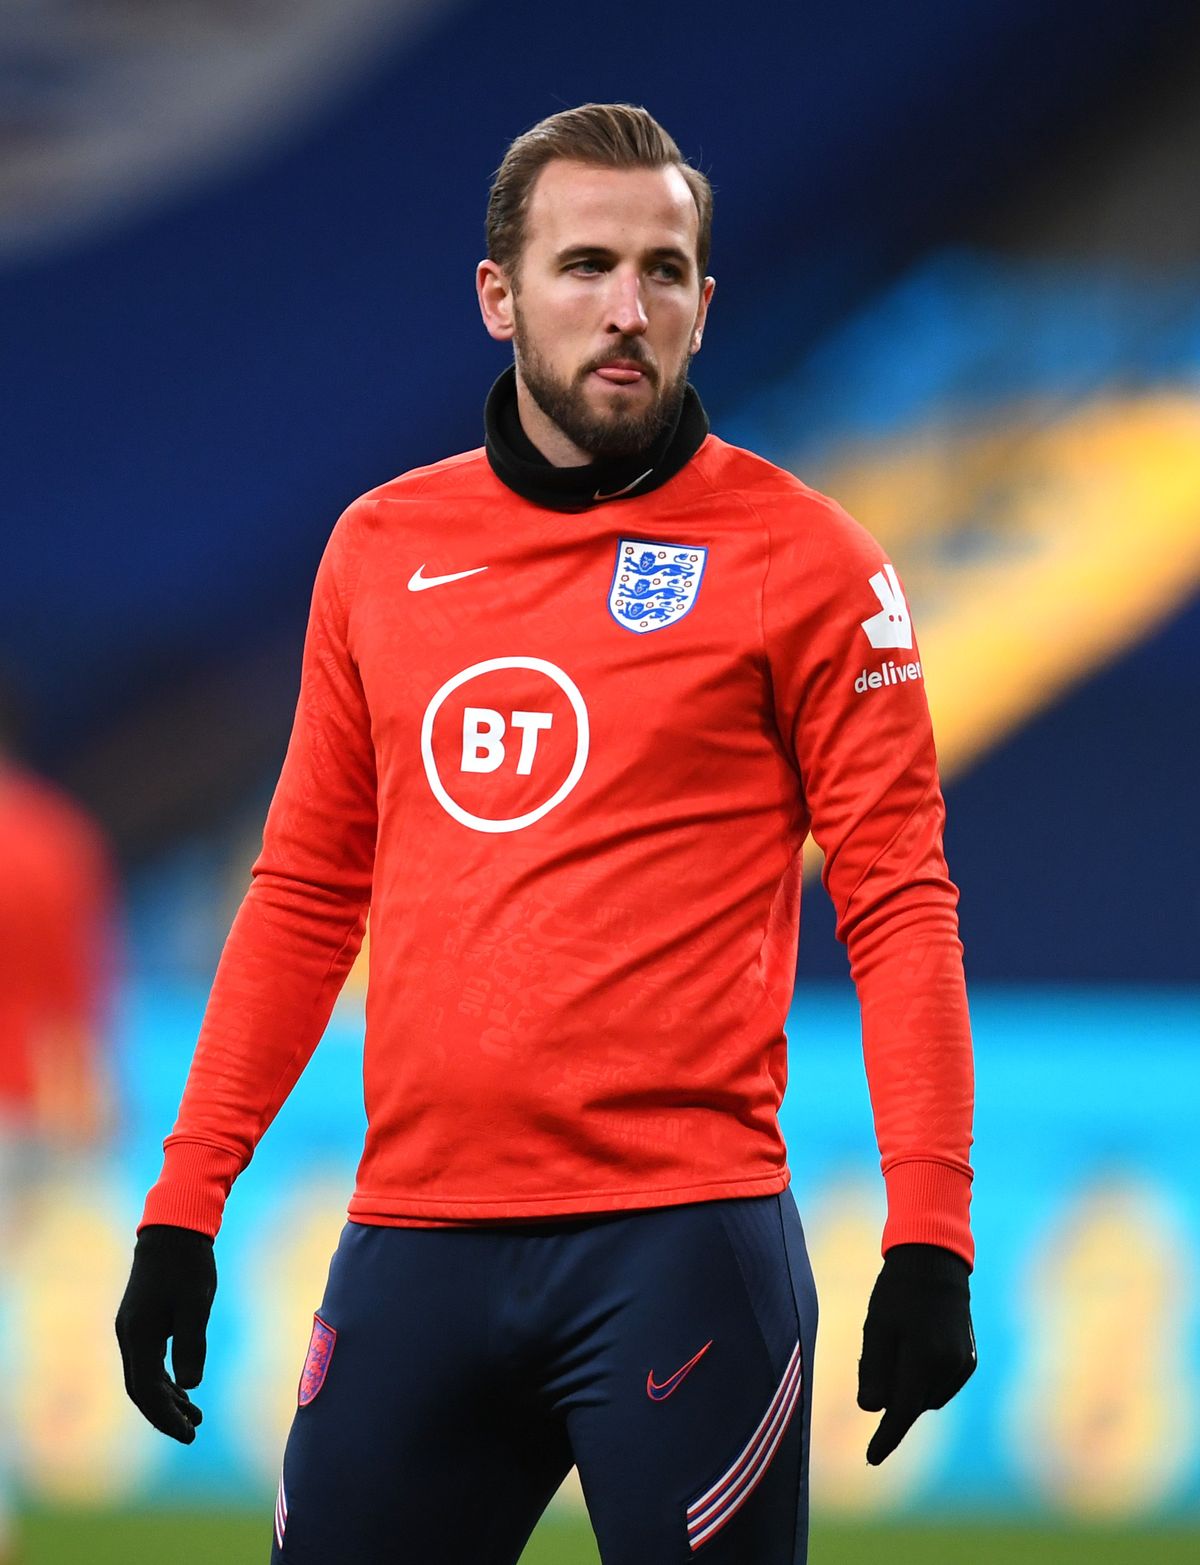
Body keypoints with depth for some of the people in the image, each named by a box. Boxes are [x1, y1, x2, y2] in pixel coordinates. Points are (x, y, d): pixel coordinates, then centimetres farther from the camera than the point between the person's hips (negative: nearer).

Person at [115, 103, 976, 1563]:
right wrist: (185, 1206, 12)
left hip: (684, 1237, -4)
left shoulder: (798, 557, -1)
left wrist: (929, 1235, -12)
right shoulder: (380, 547, 11)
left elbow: (895, 899, -3)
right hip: (409, 1238, 4)